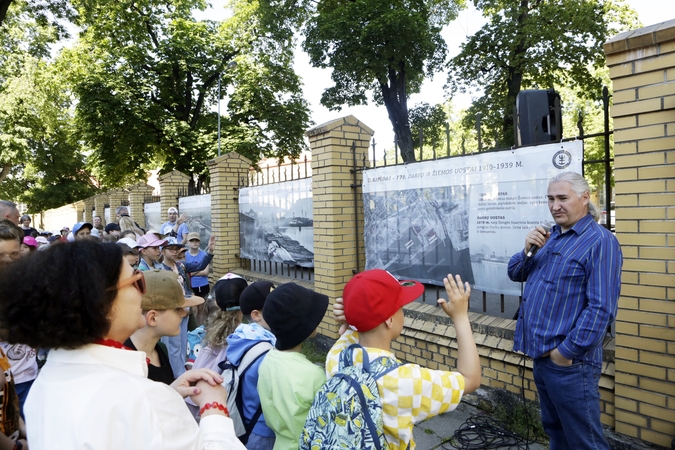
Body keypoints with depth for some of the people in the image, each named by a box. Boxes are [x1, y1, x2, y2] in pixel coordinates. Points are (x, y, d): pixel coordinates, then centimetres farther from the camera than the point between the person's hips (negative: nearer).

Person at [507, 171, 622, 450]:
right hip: (541, 356, 8)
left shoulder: (600, 241, -14)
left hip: (569, 362, -8)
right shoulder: (550, 236, 12)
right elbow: (515, 274, 14)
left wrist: (566, 352, -19)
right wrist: (527, 250, -6)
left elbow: (601, 308, -21)